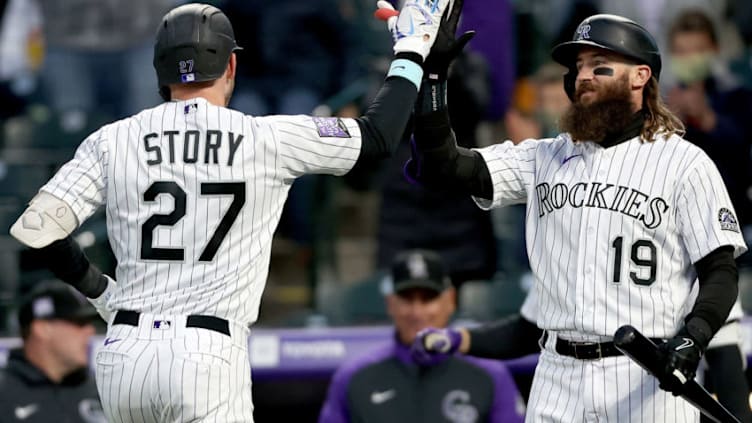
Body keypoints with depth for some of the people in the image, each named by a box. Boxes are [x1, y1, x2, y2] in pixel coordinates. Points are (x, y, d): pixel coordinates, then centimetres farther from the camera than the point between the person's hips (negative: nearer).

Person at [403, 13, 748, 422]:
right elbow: (443, 165, 7)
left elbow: (720, 272, -2)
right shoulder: (545, 158, 14)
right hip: (557, 378, 4)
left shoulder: (685, 163, 2)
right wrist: (431, 76, -3)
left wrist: (693, 337, -19)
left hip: (647, 376, -4)